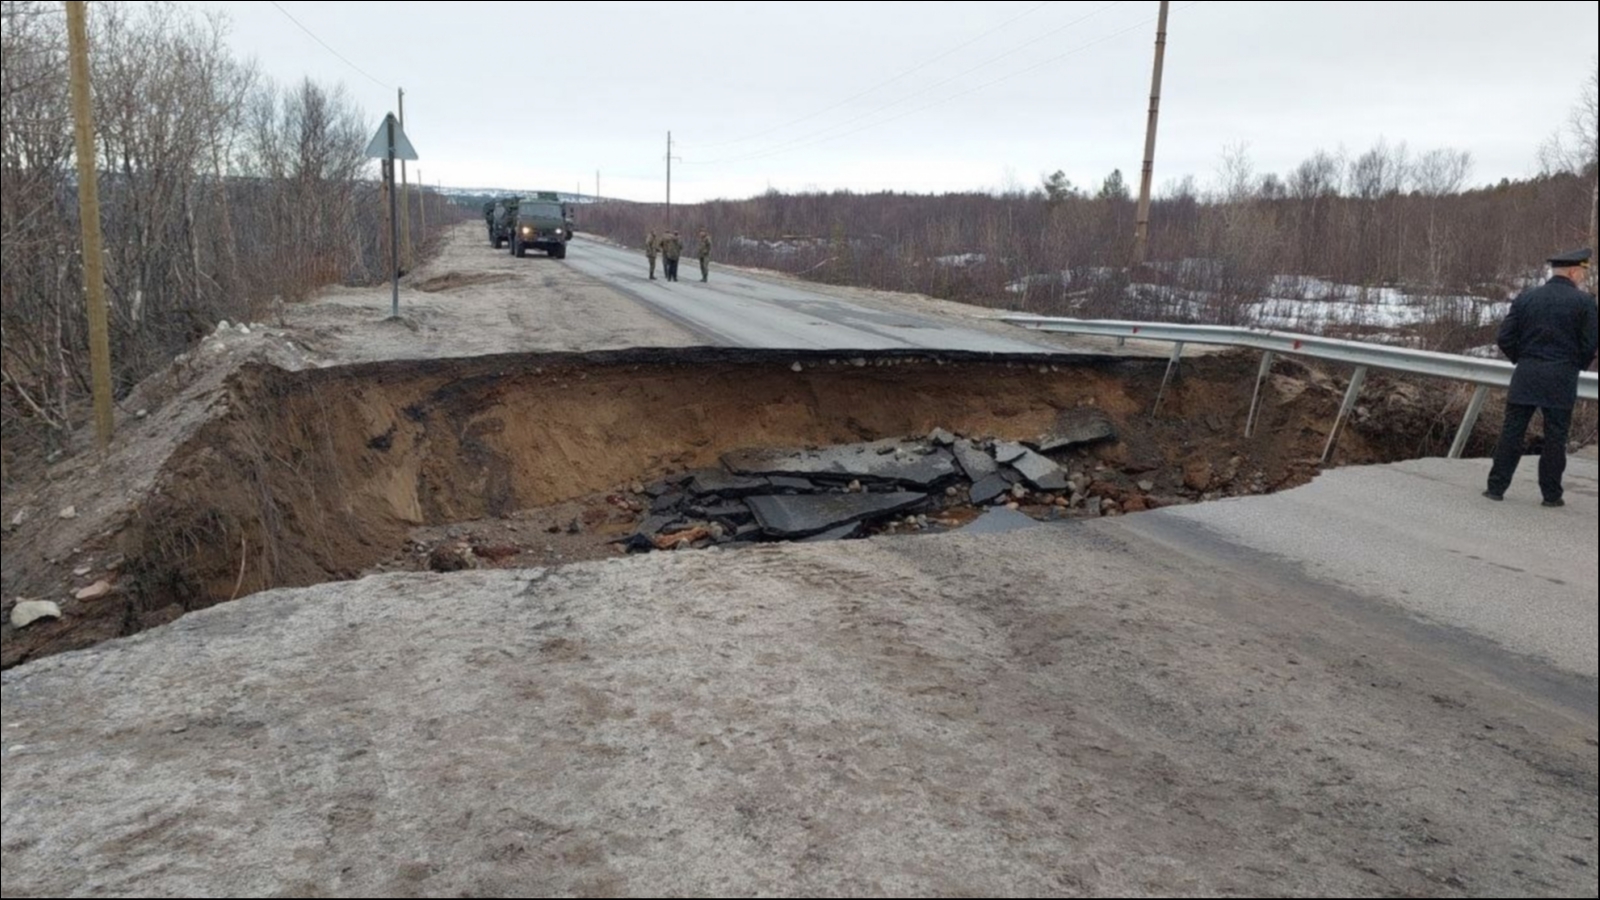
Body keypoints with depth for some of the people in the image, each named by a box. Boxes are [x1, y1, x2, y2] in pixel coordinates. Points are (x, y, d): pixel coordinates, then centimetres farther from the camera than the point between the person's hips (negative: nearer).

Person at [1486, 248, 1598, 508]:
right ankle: (1552, 495, 10)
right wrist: (1578, 366, 11)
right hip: (1561, 380, -2)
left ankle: (1496, 487, 8)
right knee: (1555, 438, 4)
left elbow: (1505, 338, 2)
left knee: (1512, 433, 6)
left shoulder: (1525, 299, 5)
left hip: (1525, 378, 3)